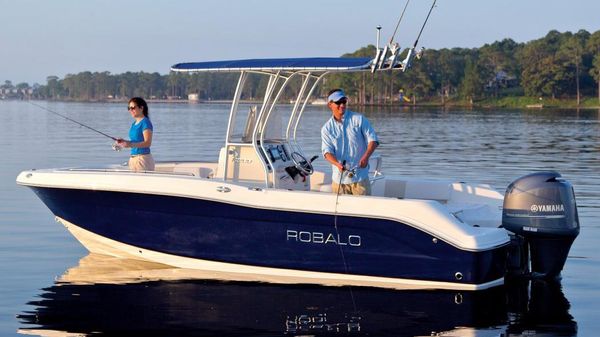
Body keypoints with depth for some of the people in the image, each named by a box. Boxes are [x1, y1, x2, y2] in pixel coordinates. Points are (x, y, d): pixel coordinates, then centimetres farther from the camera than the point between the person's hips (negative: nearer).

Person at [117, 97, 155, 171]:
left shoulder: (146, 122, -10)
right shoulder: (134, 124, 16)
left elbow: (147, 143, -19)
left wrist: (130, 144, -28)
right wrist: (124, 141, 6)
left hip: (143, 158, -9)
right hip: (133, 158, 9)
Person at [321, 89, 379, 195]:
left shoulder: (359, 119, 3)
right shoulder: (326, 128, 5)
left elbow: (373, 140, 0)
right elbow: (327, 151, -5)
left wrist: (366, 157, -19)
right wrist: (337, 164, -26)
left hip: (360, 176, -1)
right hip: (339, 178, 1)